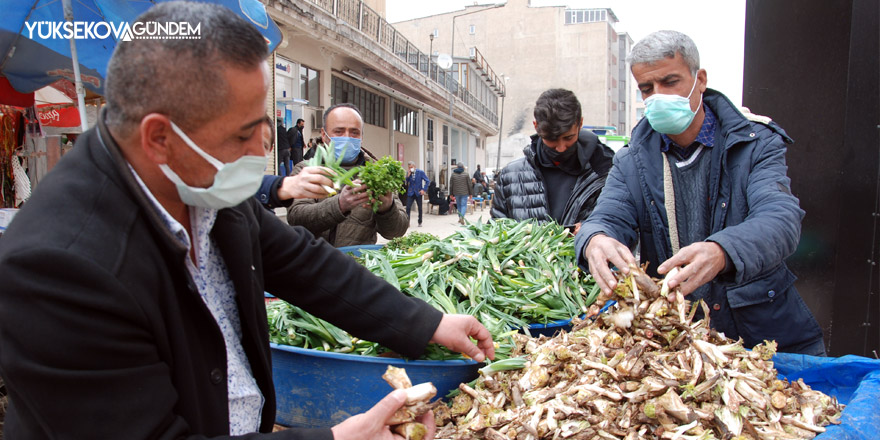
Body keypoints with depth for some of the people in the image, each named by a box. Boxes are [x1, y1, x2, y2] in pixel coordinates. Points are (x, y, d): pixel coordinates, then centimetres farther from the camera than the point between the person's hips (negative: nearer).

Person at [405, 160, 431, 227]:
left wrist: (423, 189, -11)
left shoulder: (421, 172, -5)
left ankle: (420, 222, 19)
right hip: (410, 193, 1)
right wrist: (408, 175, -15)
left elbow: (427, 181, -4)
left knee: (420, 208, 7)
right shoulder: (408, 173, 3)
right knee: (408, 207, -10)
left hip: (418, 192, -1)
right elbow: (406, 182, -1)